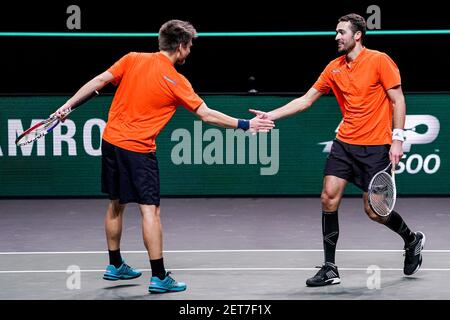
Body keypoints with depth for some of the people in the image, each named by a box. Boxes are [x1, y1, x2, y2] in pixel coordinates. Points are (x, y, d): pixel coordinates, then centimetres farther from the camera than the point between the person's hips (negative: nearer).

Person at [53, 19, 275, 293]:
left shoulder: (132, 59, 1)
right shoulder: (176, 82, -10)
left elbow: (99, 81, -1)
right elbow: (207, 115, -9)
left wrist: (68, 105, 5)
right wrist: (245, 125, -3)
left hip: (111, 140, 6)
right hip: (139, 149, -6)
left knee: (116, 205, 18)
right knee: (150, 210, -4)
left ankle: (115, 266, 31)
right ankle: (159, 277, -6)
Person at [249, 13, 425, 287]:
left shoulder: (380, 61, -8)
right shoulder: (334, 68, 7)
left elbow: (398, 101, -8)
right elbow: (306, 100, 11)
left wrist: (397, 140, -15)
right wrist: (271, 115, 3)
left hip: (375, 146, -5)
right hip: (344, 143, 5)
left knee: (374, 211, -2)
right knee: (329, 198, -7)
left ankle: (412, 240, 28)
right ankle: (330, 269, 1)